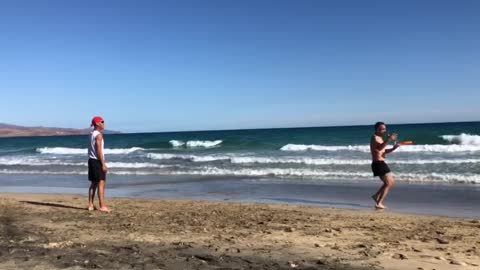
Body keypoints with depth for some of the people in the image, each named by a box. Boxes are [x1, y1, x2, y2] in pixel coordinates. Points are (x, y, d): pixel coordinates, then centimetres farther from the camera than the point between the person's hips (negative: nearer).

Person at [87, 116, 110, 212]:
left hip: (91, 160, 9)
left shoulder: (92, 134, 15)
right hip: (97, 161, -9)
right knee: (101, 183, -7)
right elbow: (99, 150, -20)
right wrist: (103, 164, -20)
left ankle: (90, 205, 17)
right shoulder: (98, 135, -13)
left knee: (94, 183, 13)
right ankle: (102, 206, -8)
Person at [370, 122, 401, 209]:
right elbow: (380, 148, -33)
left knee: (391, 181, 21)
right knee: (389, 183, -8)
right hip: (378, 164, -10)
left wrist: (393, 148, 7)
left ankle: (376, 196, 25)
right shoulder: (374, 137, -13)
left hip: (381, 164, 10)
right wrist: (389, 140, -45)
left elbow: (384, 151, 24)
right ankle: (379, 204, -7)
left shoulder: (380, 138, 18)